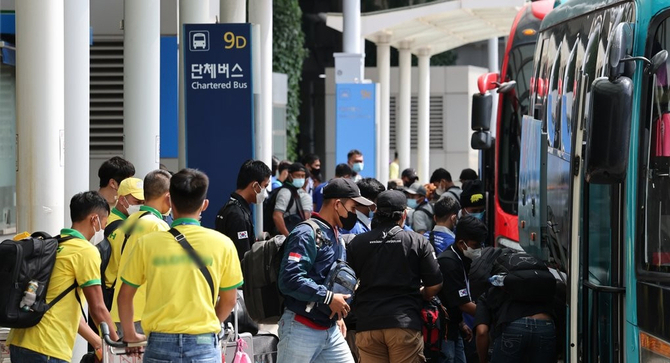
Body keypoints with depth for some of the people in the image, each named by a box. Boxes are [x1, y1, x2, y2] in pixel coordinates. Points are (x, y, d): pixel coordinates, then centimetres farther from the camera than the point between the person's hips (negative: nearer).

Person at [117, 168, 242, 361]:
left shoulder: (147, 244, 0)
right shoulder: (222, 244, -1)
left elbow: (125, 295, 7)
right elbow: (229, 300, 8)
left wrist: (130, 334, 20)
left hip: (160, 345, 1)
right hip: (203, 345, -1)